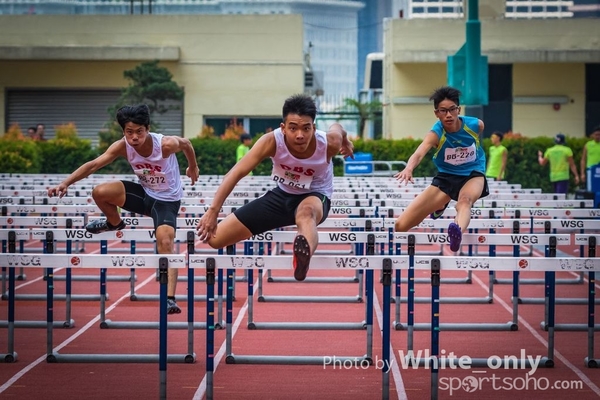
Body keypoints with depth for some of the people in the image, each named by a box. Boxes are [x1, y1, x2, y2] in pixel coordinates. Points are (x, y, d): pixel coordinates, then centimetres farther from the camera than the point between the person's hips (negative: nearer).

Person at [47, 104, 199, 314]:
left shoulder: (166, 144, -29)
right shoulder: (122, 146, -20)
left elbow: (186, 143, -6)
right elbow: (94, 164, -28)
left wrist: (193, 167, 13)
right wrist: (65, 183, -40)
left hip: (167, 200, -4)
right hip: (144, 193, 4)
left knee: (165, 244, -24)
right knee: (100, 192, -17)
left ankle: (170, 299, -24)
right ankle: (115, 223, 17)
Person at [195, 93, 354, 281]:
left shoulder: (329, 144, -27)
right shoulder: (272, 141, -28)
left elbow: (337, 128, -1)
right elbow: (236, 172, -32)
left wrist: (345, 141, 23)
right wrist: (213, 210, -41)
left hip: (315, 196, -3)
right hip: (282, 194, 3)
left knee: (306, 214, -46)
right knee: (214, 238, -2)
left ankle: (303, 259, -79)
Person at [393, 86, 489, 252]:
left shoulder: (476, 125, -15)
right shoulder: (436, 133, -24)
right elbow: (419, 152, -46)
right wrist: (409, 168, -67)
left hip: (473, 175, -1)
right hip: (446, 177, 1)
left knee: (465, 200, -39)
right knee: (401, 226, -2)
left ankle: (458, 232, -75)